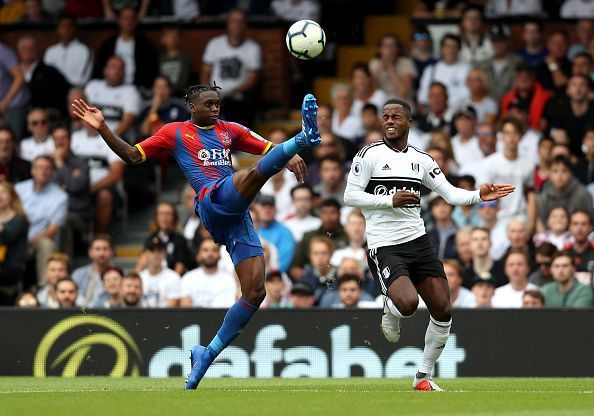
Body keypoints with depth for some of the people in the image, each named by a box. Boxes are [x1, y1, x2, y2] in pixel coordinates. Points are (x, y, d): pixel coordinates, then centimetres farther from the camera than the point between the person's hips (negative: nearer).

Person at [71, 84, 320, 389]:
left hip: (238, 214, 5)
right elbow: (132, 155, 13)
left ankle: (207, 354, 6)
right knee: (258, 170, -31)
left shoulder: (230, 131, 25)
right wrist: (102, 129, 0)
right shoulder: (175, 132, 15)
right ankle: (303, 139, -61)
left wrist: (289, 158, 0)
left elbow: (267, 148, 23)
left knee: (255, 292, -4)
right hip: (212, 201, -5)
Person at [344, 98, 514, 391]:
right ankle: (390, 311, 11)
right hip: (384, 246, -5)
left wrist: (479, 196, -8)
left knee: (442, 311, -1)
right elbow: (350, 196, -8)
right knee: (408, 303, -28)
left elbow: (450, 193, 11)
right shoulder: (370, 155, -3)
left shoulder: (421, 160, 11)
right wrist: (391, 200, -18)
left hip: (418, 242, 5)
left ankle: (423, 377, 15)